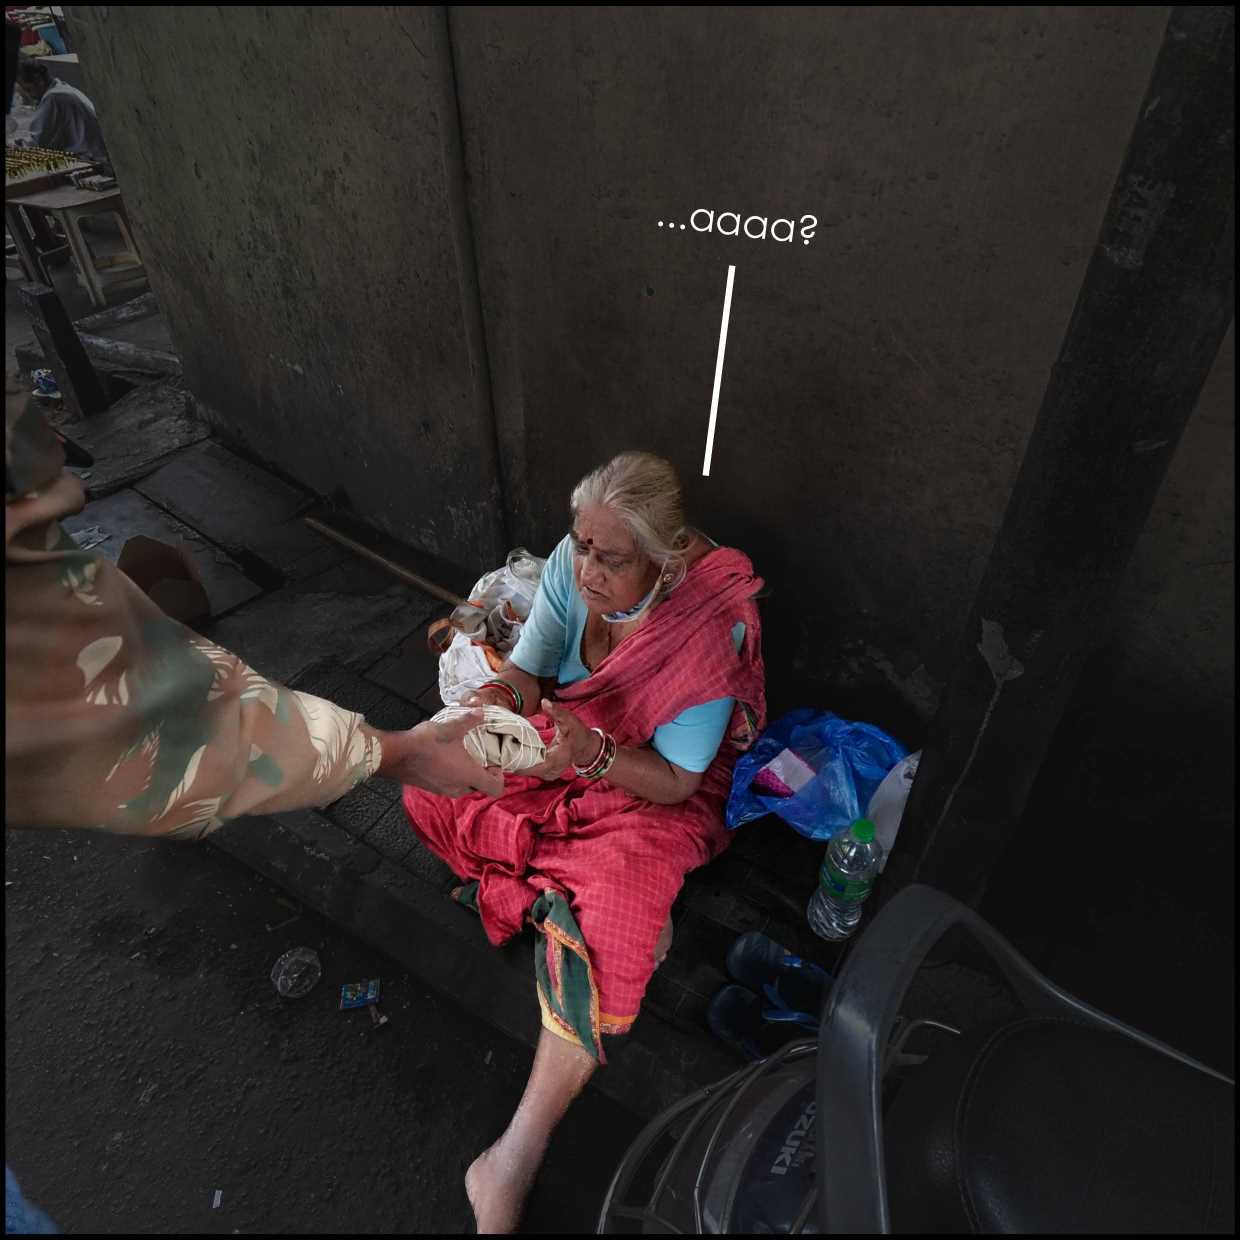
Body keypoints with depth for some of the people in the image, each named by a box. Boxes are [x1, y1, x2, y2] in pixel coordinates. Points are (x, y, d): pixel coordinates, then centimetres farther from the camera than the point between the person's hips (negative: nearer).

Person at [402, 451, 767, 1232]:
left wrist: (592, 753, -41)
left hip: (652, 796, -5)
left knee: (600, 938, -26)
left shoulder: (710, 629, -29)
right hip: (561, 749, 6)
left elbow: (673, 781, -23)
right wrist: (510, 692, -35)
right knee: (432, 795, -10)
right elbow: (530, 674, -10)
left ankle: (516, 1159, -6)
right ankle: (620, 914, -1)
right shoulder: (571, 565, -16)